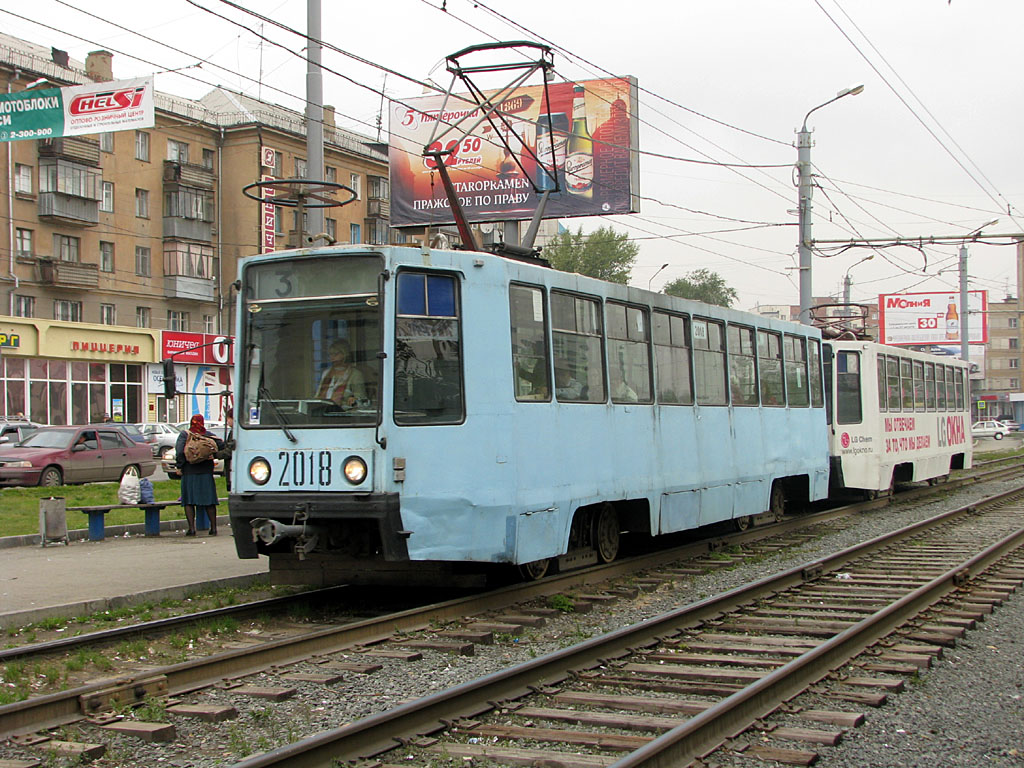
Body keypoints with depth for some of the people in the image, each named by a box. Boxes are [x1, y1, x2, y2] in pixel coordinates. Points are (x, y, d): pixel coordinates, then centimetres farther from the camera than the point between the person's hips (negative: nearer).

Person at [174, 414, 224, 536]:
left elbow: (179, 451, -13)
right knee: (209, 501, 8)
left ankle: (192, 528, -2)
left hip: (189, 472, -2)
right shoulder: (209, 435, 5)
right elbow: (221, 445, -3)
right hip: (206, 472, 2)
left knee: (189, 502, 4)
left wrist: (179, 466, -4)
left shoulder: (184, 435, -2)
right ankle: (213, 527, 7)